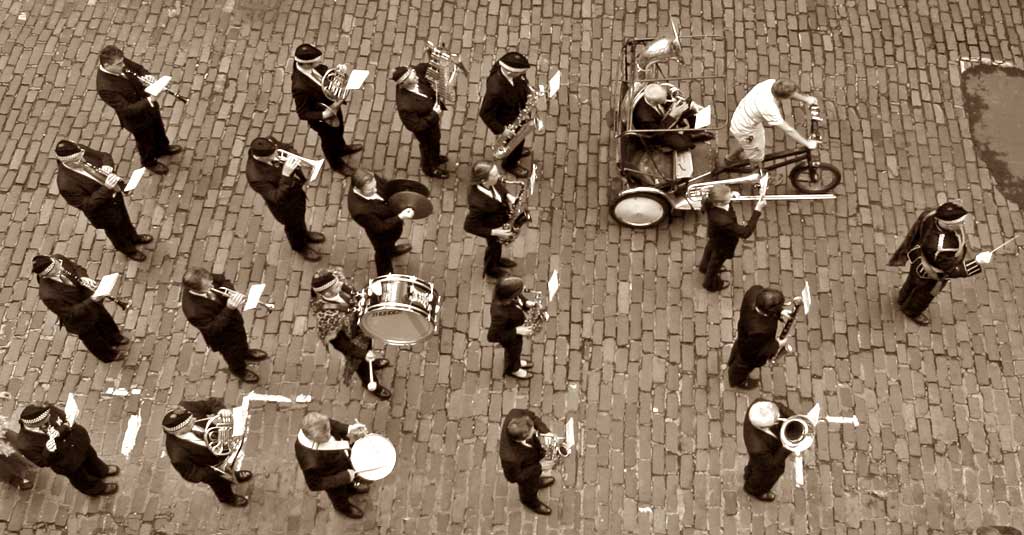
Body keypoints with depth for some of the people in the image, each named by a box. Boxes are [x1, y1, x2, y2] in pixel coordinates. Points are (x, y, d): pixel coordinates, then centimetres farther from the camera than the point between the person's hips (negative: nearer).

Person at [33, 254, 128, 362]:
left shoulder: (58, 259, -28)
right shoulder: (48, 295, -43)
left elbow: (77, 268, -8)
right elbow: (71, 314, -32)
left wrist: (83, 277, -29)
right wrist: (92, 301, -40)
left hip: (89, 299, 5)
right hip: (80, 320, -5)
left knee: (105, 321, 34)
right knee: (94, 339, 26)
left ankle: (115, 339, 67)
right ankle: (109, 355, 58)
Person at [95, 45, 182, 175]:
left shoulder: (121, 63, -21)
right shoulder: (105, 87, -39)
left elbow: (139, 68, -2)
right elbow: (126, 109, -36)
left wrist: (148, 77, -24)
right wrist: (149, 101, -44)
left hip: (148, 105, 6)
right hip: (138, 119, -6)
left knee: (158, 128, 32)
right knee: (146, 141, 23)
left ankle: (163, 148, 64)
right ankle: (150, 162, 54)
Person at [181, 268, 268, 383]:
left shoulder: (204, 282, -29)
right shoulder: (193, 311, -45)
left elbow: (222, 280, -9)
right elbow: (214, 328, -34)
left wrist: (232, 292, -29)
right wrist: (229, 309, -44)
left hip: (232, 318, 5)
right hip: (224, 338, -5)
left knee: (241, 337, 35)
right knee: (234, 353, 27)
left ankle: (245, 353, 69)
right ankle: (239, 370, 61)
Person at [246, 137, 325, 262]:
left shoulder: (269, 143, -27)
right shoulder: (256, 177, -42)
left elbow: (287, 147, -7)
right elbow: (277, 197, -37)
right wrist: (286, 177, -48)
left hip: (295, 188, 5)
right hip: (284, 204, -5)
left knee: (300, 214, 34)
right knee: (293, 224, 26)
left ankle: (304, 234, 67)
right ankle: (300, 246, 59)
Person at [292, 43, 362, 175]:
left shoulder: (310, 65, -24)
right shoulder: (300, 87, -43)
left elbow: (324, 71, -1)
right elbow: (303, 113, -30)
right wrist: (324, 115, -42)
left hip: (334, 106, 6)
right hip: (324, 119, -6)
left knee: (339, 130, 35)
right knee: (329, 140, 25)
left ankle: (341, 148, 68)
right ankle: (336, 163, 56)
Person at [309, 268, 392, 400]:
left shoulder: (335, 275, -32)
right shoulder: (327, 316, -46)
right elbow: (337, 342, -29)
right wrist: (363, 354, -25)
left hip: (357, 316, 5)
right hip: (349, 337, -5)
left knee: (368, 340, 36)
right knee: (361, 360, 26)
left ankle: (371, 362, 72)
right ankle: (371, 384, 61)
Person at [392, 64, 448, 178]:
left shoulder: (414, 76, -28)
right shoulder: (405, 105, -46)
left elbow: (422, 67, -4)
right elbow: (415, 126, -33)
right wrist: (434, 115, -32)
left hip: (433, 118, 7)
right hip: (425, 128, -6)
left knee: (436, 140, 35)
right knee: (428, 146, 26)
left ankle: (435, 158, 68)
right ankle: (430, 169, 58)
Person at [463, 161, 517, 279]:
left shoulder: (492, 181, -27)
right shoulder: (478, 202, -46)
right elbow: (469, 226, -32)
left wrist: (508, 196, -16)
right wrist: (494, 232, -29)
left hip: (501, 216, 6)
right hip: (493, 226, -6)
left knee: (498, 243, 33)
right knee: (495, 245, 25)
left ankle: (497, 260, 66)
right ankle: (491, 269, 58)